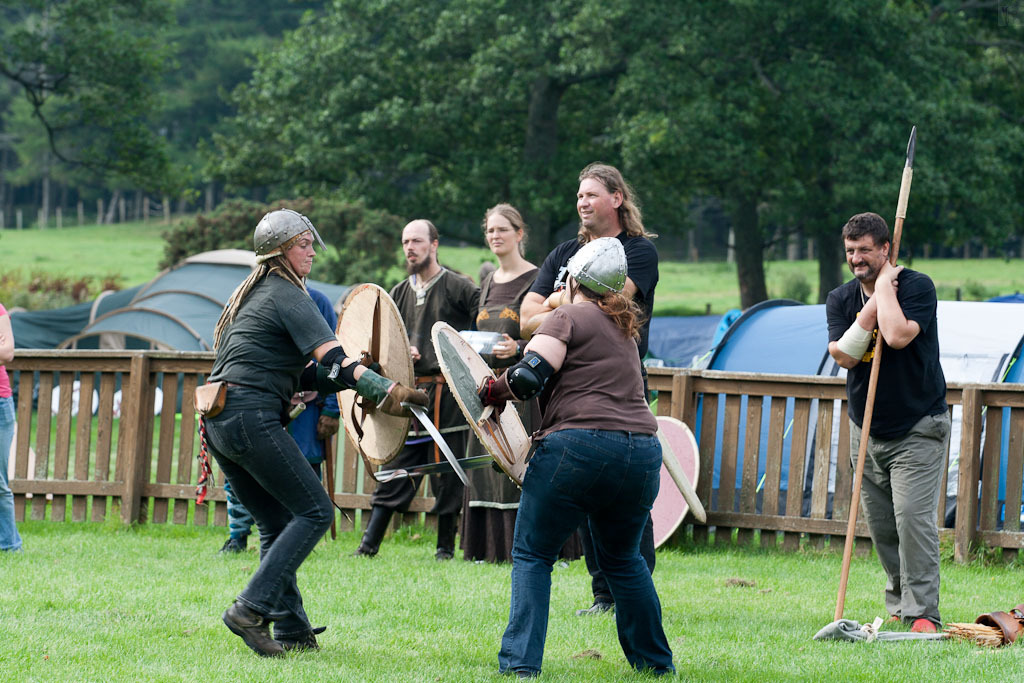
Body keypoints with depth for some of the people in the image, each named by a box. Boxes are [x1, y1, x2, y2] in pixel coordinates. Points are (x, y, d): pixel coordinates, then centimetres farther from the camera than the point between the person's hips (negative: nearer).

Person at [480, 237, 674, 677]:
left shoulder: (567, 318, 0)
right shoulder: (624, 328, 23)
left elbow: (529, 377, -12)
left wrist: (492, 390, 6)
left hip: (579, 447, -6)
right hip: (643, 451, 6)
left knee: (532, 554, 7)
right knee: (621, 558, 24)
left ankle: (521, 661, -3)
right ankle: (654, 661, 26)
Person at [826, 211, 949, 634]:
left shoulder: (916, 286, -11)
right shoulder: (840, 300, 4)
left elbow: (897, 336, -29)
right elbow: (844, 355, -11)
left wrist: (884, 285, -18)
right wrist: (873, 306, -19)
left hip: (918, 429, -5)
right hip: (866, 431, 5)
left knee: (913, 516, -16)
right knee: (881, 527, 7)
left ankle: (922, 613, -14)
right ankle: (898, 604, 21)